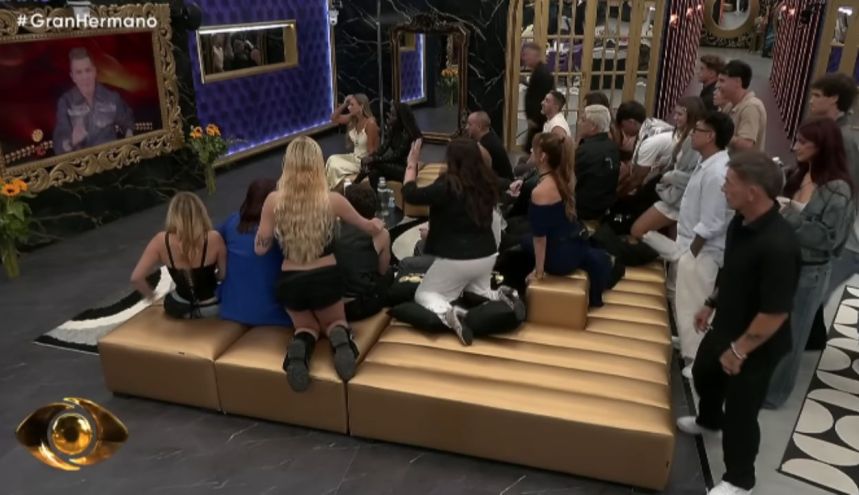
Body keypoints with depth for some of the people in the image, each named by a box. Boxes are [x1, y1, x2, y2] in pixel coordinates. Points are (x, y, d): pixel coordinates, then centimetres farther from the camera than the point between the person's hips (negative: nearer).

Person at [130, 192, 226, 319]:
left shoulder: (161, 241, -18)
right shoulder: (213, 238, -22)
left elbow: (136, 278, -14)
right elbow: (225, 274, -9)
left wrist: (150, 295, 6)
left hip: (180, 309, 2)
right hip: (212, 307, -1)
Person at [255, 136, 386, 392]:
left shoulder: (273, 201, -10)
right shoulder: (332, 200, -9)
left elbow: (260, 248, 0)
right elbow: (370, 227, 9)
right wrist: (378, 224, 33)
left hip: (290, 282, 1)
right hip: (326, 278, 0)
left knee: (306, 325, 30)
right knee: (334, 322, 30)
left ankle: (300, 349, -9)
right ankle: (340, 339, -10)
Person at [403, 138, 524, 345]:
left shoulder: (448, 186, -19)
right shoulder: (487, 182, 0)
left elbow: (410, 194, -11)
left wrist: (412, 164, 2)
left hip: (456, 258, -6)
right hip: (487, 254, 6)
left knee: (423, 294, 13)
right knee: (479, 292, 33)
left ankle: (448, 313, -19)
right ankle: (503, 297, 0)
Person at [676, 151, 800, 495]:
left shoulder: (778, 244, -35)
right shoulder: (741, 221, -8)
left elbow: (776, 312, -29)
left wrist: (739, 350, -20)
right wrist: (711, 304, 17)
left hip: (757, 345, -9)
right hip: (726, 326, 9)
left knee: (740, 410, 9)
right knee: (704, 374, 30)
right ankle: (709, 420, 62)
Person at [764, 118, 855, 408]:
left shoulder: (838, 190, -19)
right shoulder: (800, 175, 3)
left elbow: (828, 238, -22)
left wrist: (791, 215, -25)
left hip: (809, 272, -7)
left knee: (789, 334, 9)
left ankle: (774, 392, 26)